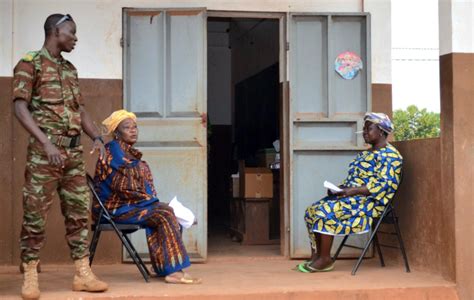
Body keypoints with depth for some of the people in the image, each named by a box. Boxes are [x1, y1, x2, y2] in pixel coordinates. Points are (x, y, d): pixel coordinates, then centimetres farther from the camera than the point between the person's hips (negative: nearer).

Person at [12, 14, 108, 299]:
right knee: (36, 213, -3)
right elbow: (21, 109, -10)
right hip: (44, 151, -7)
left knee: (79, 212, 5)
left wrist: (97, 138, 5)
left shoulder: (70, 69, 19)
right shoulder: (30, 64, -2)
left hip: (74, 151, 7)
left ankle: (83, 274, 9)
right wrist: (47, 143, -19)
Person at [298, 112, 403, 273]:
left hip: (369, 202, -10)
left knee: (325, 211, -28)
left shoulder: (389, 155, -8)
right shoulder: (366, 153, 22)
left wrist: (352, 191, -24)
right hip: (352, 197, 10)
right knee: (312, 210, -5)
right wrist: (340, 188, 3)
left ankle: (325, 259, -19)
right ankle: (315, 257, -5)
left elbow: (383, 185, -19)